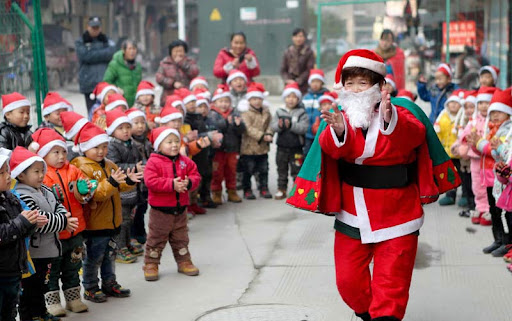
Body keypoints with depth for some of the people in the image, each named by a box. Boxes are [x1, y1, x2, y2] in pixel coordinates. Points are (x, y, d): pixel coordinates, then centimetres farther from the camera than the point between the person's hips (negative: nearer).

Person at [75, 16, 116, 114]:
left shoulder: (106, 40, 16)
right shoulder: (80, 42, 10)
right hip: (89, 83, -1)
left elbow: (111, 53, -2)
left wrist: (94, 55, -8)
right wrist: (103, 53, -3)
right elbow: (86, 56, -7)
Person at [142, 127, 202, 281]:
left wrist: (189, 183, -20)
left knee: (181, 238, 17)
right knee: (156, 239, 5)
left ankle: (184, 262, 29)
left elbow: (196, 176, 4)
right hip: (160, 210, -4)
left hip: (180, 208, 5)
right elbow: (151, 181, -23)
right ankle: (151, 265, 16)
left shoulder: (185, 162, 4)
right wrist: (172, 184, -27)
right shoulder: (154, 162, -12)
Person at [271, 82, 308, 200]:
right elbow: (273, 126, -4)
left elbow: (304, 127, -16)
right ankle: (281, 189, 20)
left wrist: (291, 125, -28)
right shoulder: (279, 112, 5)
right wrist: (279, 126, -26)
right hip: (282, 147, 3)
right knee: (282, 169, 11)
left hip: (296, 147, -3)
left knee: (296, 169, 4)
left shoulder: (301, 113, -4)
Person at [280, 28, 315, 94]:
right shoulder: (288, 52, 10)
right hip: (290, 86, 3)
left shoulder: (309, 52, 1)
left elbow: (309, 70, -4)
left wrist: (298, 81, -12)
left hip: (303, 86, -2)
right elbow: (283, 69, 11)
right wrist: (287, 80, -7)